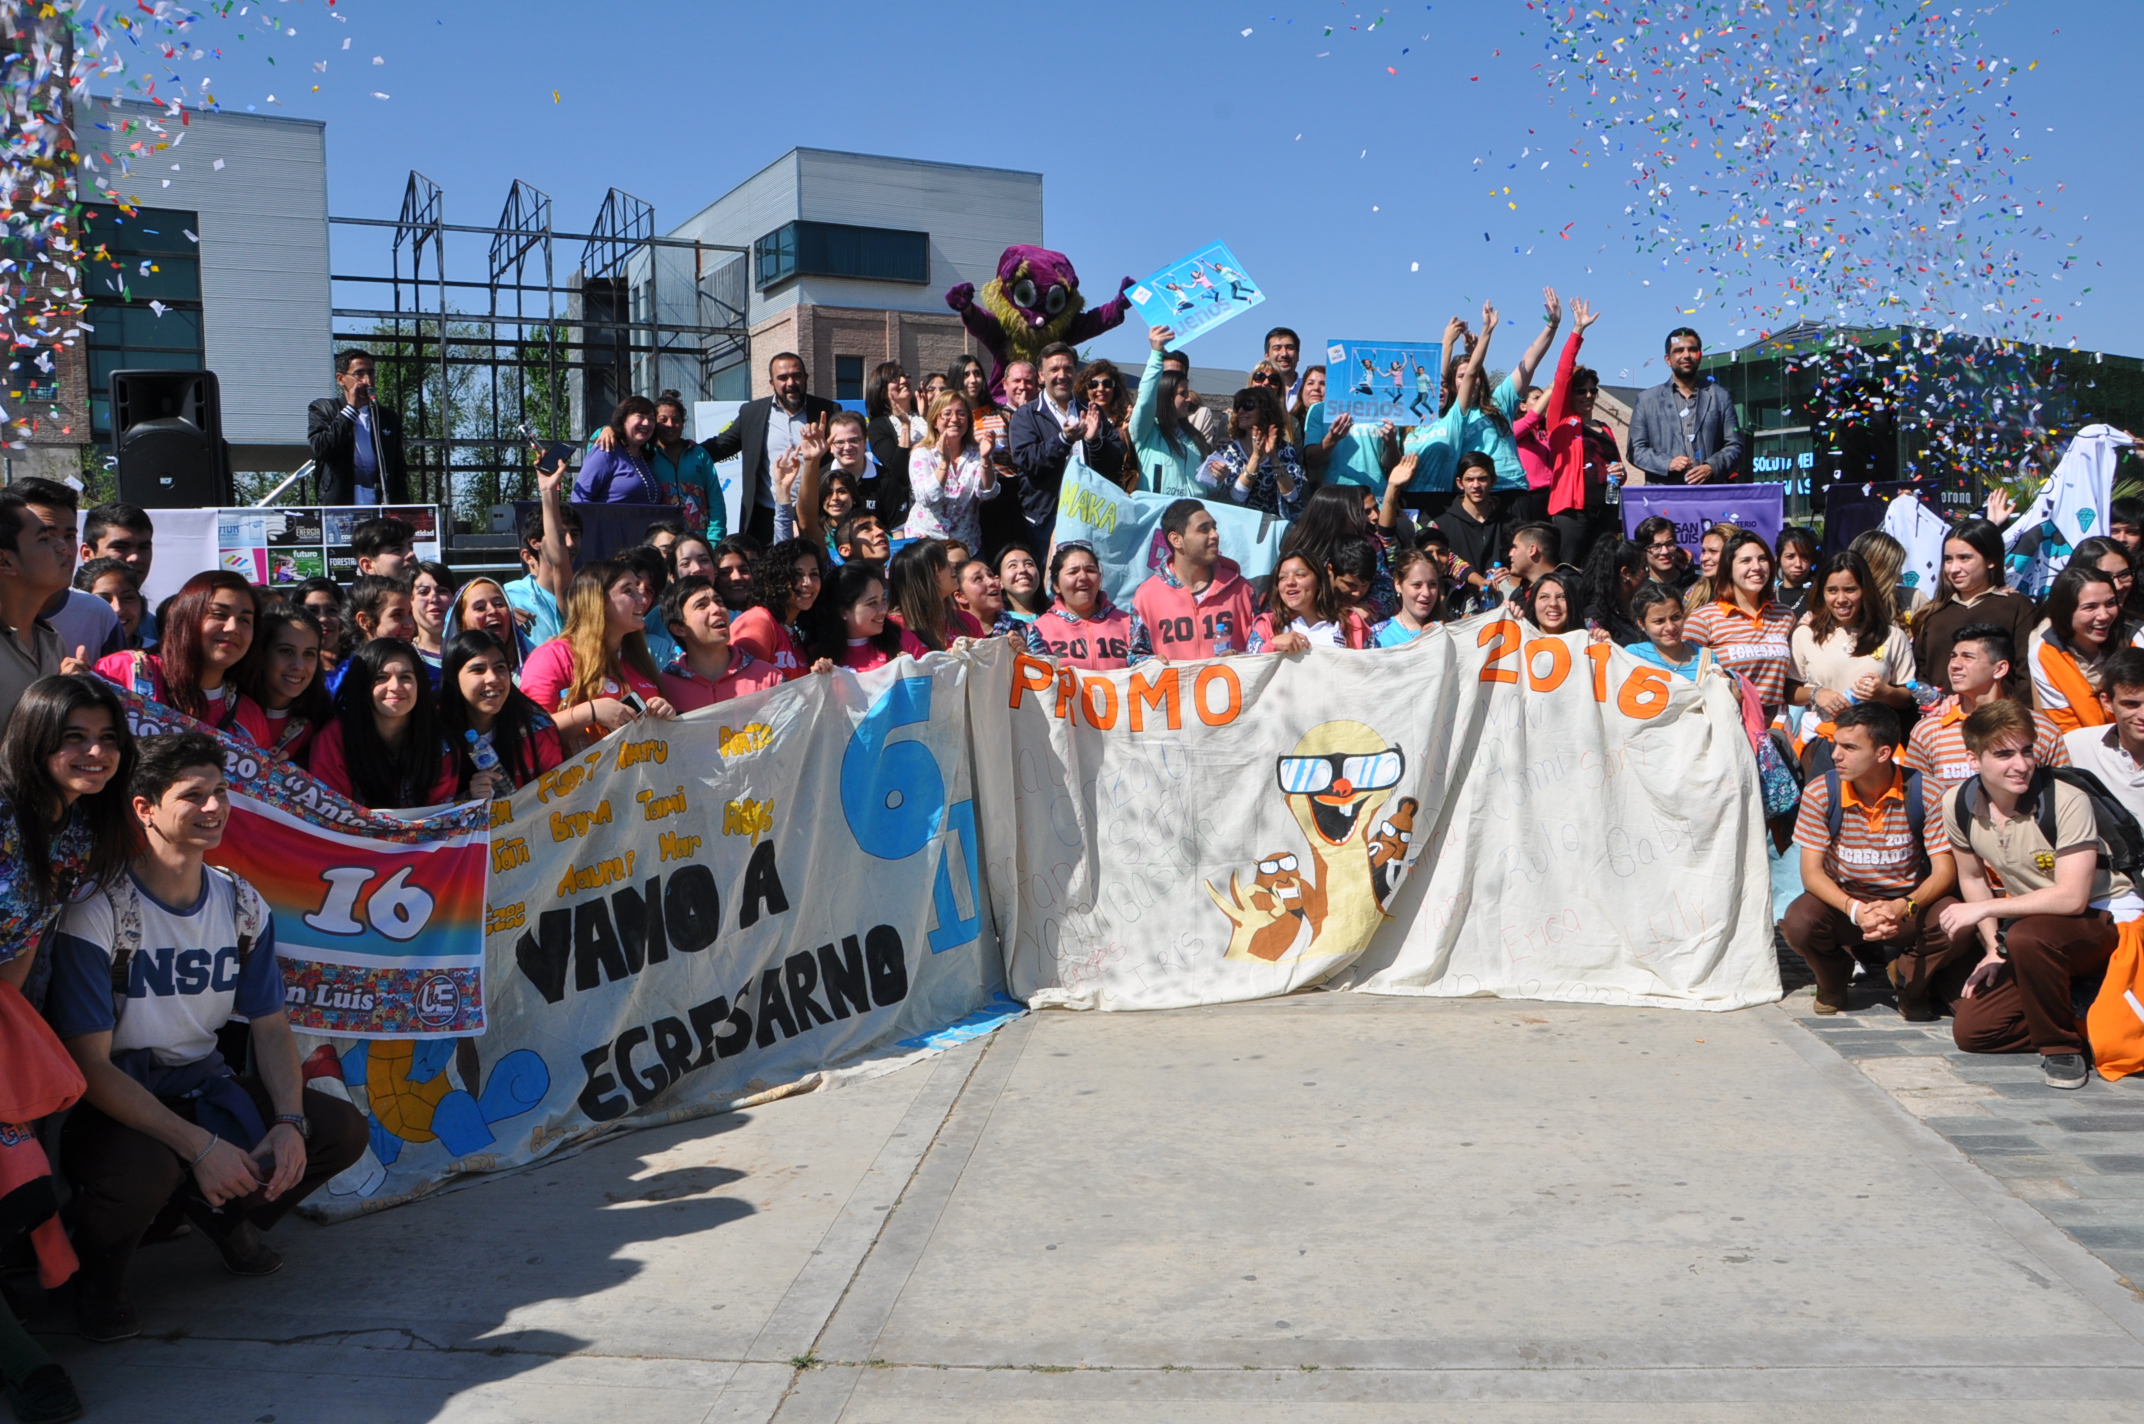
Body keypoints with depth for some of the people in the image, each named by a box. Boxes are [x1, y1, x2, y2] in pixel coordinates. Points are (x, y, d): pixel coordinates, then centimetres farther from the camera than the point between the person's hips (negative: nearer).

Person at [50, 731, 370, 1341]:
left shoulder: (242, 906, 0)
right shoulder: (97, 913, -19)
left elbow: (269, 1025, 6)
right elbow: (89, 1065, -20)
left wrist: (290, 1122, -13)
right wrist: (200, 1146, -28)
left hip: (203, 1085, 6)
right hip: (115, 1103, -5)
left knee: (343, 1130, -10)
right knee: (143, 1172, -37)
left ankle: (221, 1212, 18)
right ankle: (99, 1270, -1)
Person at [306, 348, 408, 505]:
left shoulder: (389, 417, 18)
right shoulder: (323, 409, 11)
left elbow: (399, 471, 16)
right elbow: (320, 450, -7)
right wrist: (350, 409, -2)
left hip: (381, 505, 3)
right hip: (339, 507, -2)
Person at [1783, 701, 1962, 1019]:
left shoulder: (1923, 793, -13)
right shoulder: (1820, 792, -12)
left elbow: (1945, 871, -13)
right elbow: (1811, 871, -13)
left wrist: (1904, 907, -34)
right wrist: (1854, 909, -32)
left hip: (1907, 907, 0)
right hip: (1843, 903, 0)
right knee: (1799, 922, -32)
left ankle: (1908, 979, 3)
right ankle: (1833, 979, 5)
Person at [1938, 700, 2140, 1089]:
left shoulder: (2067, 801, -23)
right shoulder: (1958, 804, -7)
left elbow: (2072, 897, -29)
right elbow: (1973, 878, 9)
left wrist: (1984, 910, -24)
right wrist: (1994, 949, 1)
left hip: (2107, 920, -6)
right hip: (2040, 931, 6)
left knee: (2026, 935, -39)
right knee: (1970, 1032, -4)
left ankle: (2061, 1045, -16)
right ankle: (2076, 1014, 17)